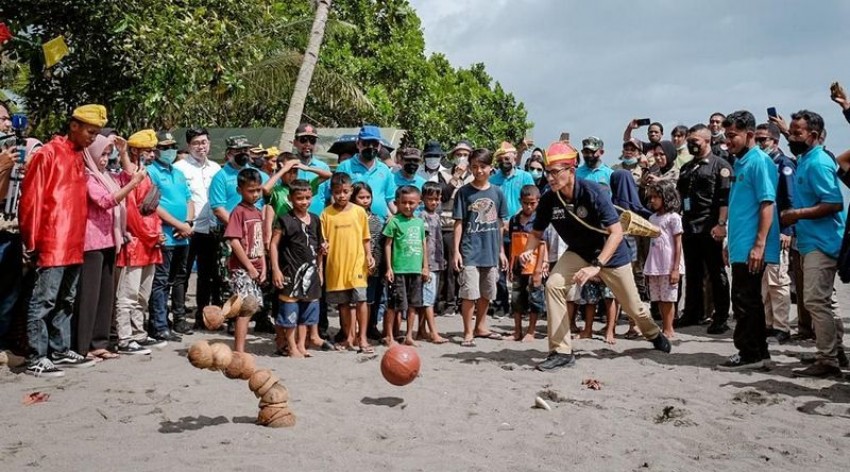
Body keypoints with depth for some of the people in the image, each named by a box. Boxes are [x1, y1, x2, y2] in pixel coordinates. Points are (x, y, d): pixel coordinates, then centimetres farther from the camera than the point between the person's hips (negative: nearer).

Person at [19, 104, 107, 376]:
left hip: (74, 244, 8)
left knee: (65, 301, 13)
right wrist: (31, 241, -10)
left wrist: (79, 239, 15)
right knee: (44, 301, -4)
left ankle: (60, 351, 21)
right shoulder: (49, 153, -6)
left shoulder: (79, 157, 16)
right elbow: (30, 198, -9)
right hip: (51, 243, -8)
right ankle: (36, 359, 1)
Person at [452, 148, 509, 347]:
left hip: (491, 251, 4)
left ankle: (480, 327, 30)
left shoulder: (497, 192, 5)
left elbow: (500, 224, 11)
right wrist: (456, 250, -8)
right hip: (470, 251, -4)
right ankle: (468, 333, 5)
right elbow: (459, 223, -3)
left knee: (486, 293, 14)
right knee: (469, 293, -6)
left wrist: (501, 251, 12)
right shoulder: (464, 192, -3)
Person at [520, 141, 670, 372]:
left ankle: (654, 334, 47)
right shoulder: (548, 200, -18)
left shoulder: (593, 192, -30)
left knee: (633, 307, 9)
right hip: (578, 252, 3)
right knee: (553, 285, -22)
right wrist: (528, 251, -26)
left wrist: (596, 266, -44)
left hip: (611, 253, -3)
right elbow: (537, 232, -3)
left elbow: (616, 232, -33)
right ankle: (562, 352, -13)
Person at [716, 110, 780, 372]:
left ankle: (750, 354, 5)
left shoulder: (759, 162, -11)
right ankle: (757, 351, 23)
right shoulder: (740, 163, 16)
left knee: (746, 301, -4)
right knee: (748, 301, 14)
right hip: (740, 246, 9)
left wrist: (759, 244, -22)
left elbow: (767, 204, -17)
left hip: (751, 248, -9)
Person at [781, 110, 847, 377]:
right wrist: (792, 218, 11)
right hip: (813, 242, 11)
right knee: (825, 300, 16)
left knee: (816, 301, -10)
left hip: (821, 242, -11)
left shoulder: (818, 163, -16)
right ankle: (837, 353, 27)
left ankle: (827, 361, -4)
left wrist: (797, 214, -20)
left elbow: (834, 204, -23)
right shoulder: (804, 160, 14)